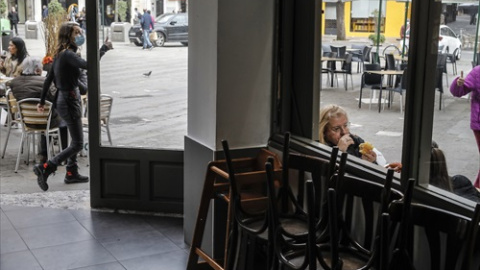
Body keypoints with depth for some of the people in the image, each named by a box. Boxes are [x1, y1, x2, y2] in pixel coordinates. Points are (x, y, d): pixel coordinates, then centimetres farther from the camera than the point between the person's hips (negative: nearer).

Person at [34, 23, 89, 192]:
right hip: (69, 101, -10)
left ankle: (72, 173, 26)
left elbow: (48, 79, 15)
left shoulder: (60, 55, 10)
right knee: (77, 144, -5)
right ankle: (45, 168, -7)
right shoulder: (68, 54, -19)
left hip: (63, 99, 10)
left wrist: (42, 101, 21)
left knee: (76, 140, 19)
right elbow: (86, 65, -38)